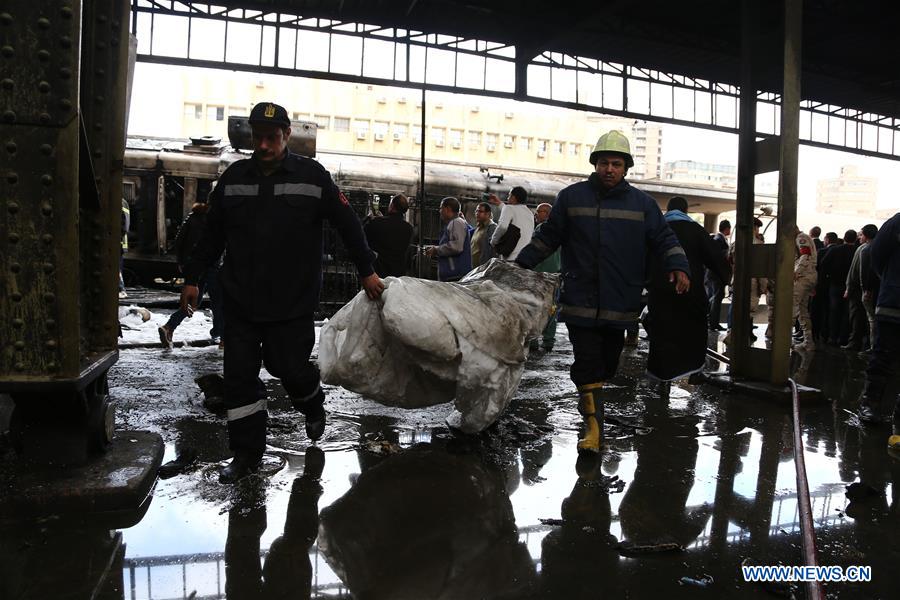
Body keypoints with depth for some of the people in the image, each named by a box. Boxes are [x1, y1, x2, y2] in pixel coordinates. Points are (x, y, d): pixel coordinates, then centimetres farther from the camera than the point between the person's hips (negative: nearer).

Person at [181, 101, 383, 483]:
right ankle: (247, 454, 16)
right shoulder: (234, 177, 6)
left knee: (289, 366, 0)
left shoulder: (312, 176, -3)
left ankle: (313, 406, 36)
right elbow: (212, 234, 13)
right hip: (240, 301, 3)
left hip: (292, 302, -3)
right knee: (239, 375, 3)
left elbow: (348, 225, 1)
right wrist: (192, 278, 13)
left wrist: (367, 271, 3)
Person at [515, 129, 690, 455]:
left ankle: (593, 405, 33)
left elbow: (664, 238, 8)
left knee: (607, 364, 12)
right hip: (580, 301, -1)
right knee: (587, 363, -5)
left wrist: (678, 267, -9)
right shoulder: (571, 196, 6)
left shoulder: (642, 203, 8)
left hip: (620, 303, 2)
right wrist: (521, 264, 4)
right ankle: (593, 424, -1)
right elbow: (548, 237, 11)